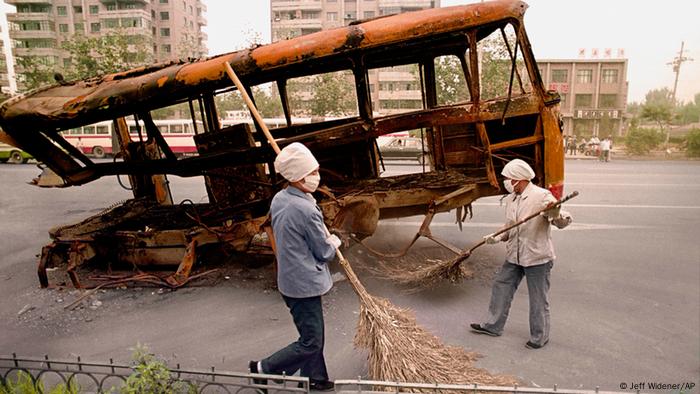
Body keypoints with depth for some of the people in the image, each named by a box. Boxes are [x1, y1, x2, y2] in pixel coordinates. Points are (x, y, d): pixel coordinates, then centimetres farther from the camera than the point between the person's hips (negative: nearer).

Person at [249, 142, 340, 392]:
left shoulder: (278, 199, 0)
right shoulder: (307, 211, -26)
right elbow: (324, 253, -15)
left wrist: (323, 237, 10)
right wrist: (334, 242, 7)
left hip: (289, 279, 9)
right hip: (304, 284, -9)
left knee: (312, 334, 23)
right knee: (310, 343, 6)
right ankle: (263, 369, 17)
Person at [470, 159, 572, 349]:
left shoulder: (541, 196, -16)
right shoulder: (510, 199, 7)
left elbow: (563, 221, -21)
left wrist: (556, 214, -42)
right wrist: (497, 237, -1)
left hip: (537, 257, -7)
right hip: (514, 256, 8)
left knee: (538, 299, 7)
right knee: (501, 287, 15)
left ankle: (540, 337, 25)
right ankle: (493, 326, 31)